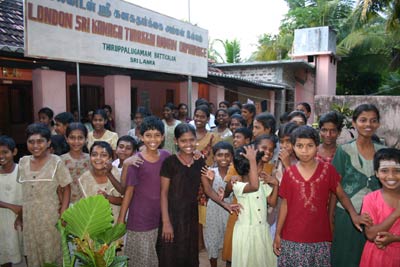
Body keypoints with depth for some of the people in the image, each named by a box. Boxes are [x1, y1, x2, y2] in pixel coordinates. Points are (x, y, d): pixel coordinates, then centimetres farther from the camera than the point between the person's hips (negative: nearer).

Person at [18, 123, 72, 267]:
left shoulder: (56, 162, -10)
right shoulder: (23, 162, 3)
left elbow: (66, 189, -8)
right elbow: (21, 189, 10)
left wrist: (62, 213, -15)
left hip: (50, 214, -4)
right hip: (28, 216, 4)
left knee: (52, 250, 9)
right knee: (33, 252, 17)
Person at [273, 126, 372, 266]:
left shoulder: (328, 169, -4)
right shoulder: (289, 173, -2)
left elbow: (341, 195, 3)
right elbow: (285, 204, 3)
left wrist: (354, 215, -15)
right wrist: (277, 234, 2)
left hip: (320, 239, 0)